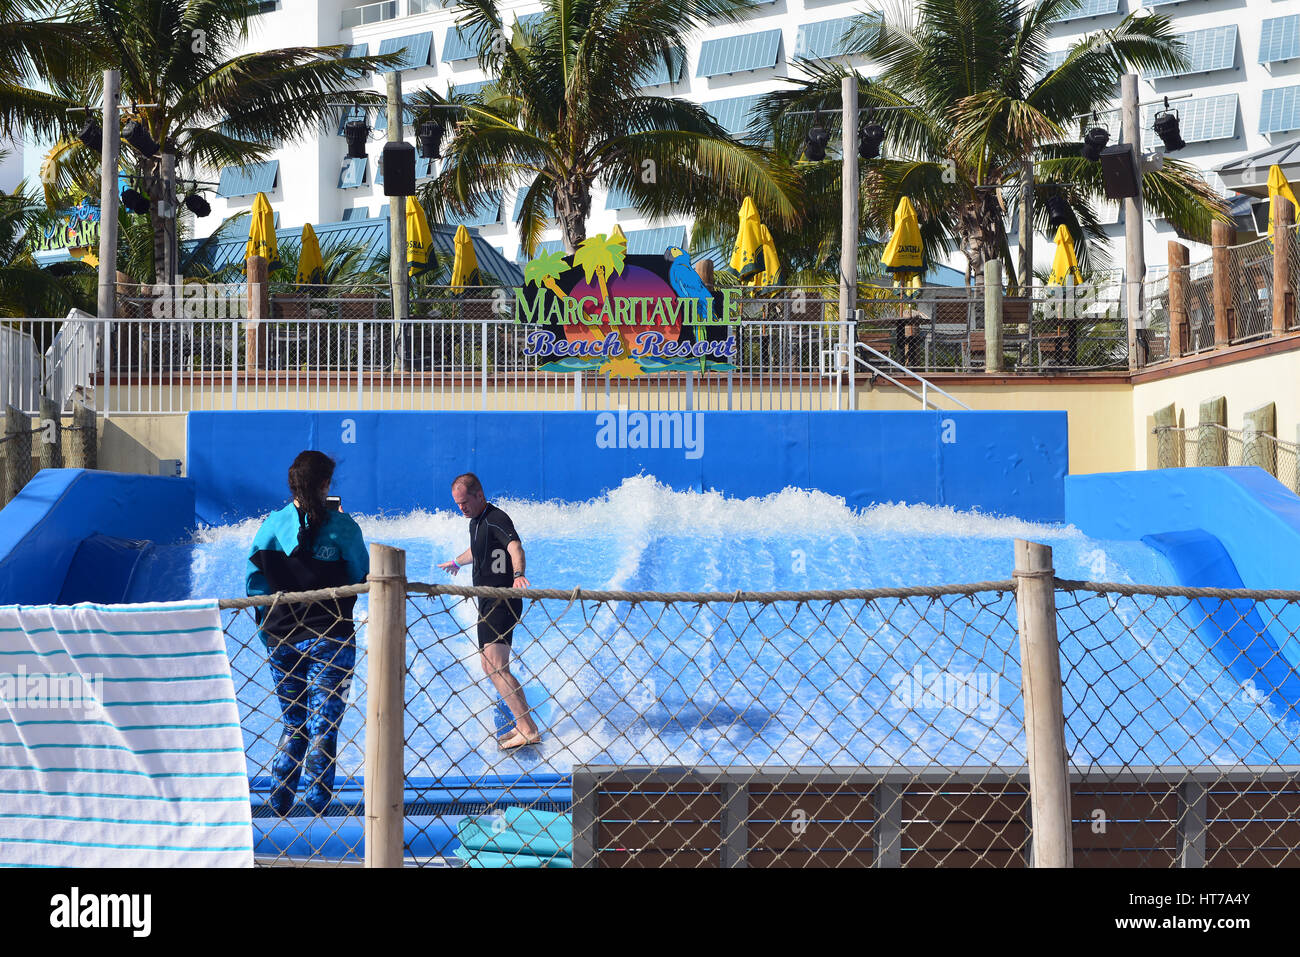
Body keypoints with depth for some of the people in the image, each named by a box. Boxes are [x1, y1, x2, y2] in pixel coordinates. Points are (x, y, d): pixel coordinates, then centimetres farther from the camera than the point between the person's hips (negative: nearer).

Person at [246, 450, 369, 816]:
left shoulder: (273, 525, -1)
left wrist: (268, 634, 12)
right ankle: (317, 805, -1)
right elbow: (361, 579, -2)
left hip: (282, 639, 3)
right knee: (323, 724, 1)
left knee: (293, 723, 16)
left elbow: (254, 583, 1)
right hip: (330, 639, -3)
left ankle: (279, 801, 12)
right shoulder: (341, 527, -8)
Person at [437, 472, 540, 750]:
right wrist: (457, 562, 60)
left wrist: (518, 573, -55)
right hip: (488, 603, 11)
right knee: (488, 665, 13)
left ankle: (529, 730, -26)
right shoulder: (476, 521, 17)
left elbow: (515, 545, -34)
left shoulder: (496, 519, -14)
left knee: (496, 667, -21)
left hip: (502, 602, -11)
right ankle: (522, 724, 17)